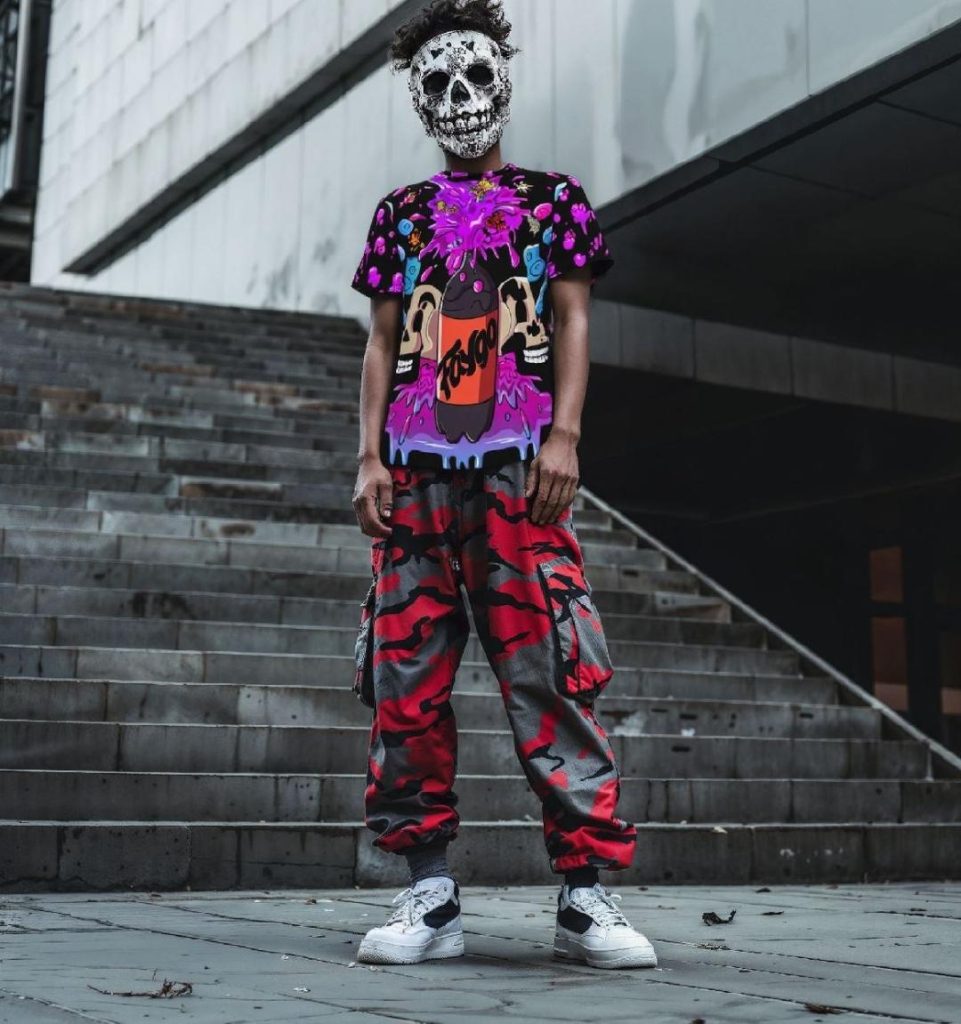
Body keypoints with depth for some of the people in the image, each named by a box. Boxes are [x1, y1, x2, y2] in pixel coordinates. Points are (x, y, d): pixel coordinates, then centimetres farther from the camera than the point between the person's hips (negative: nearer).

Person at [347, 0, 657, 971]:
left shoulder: (552, 199, 14)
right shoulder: (400, 215, 19)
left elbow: (572, 324, 7)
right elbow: (383, 343, 15)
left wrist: (563, 436, -6)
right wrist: (369, 457, 4)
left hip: (519, 466, -2)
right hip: (415, 470, 3)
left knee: (550, 674, -9)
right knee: (405, 679, -2)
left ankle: (584, 892, -4)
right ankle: (429, 892, 5)